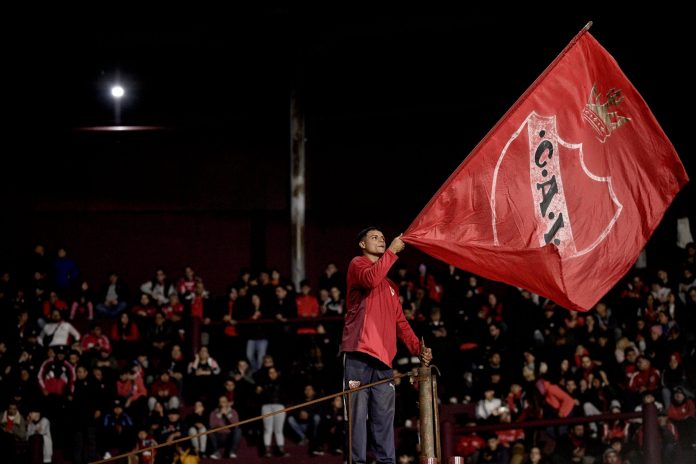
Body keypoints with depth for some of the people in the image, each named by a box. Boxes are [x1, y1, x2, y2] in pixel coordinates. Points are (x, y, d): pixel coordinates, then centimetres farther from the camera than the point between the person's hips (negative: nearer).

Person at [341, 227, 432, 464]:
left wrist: (418, 348, 8)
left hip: (383, 357, 6)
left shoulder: (390, 285, 27)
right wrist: (392, 251, -7)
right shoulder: (357, 264, 9)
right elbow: (370, 278, -15)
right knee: (358, 412, -11)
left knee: (384, 416, 0)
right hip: (359, 354, -6)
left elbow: (400, 321, 23)